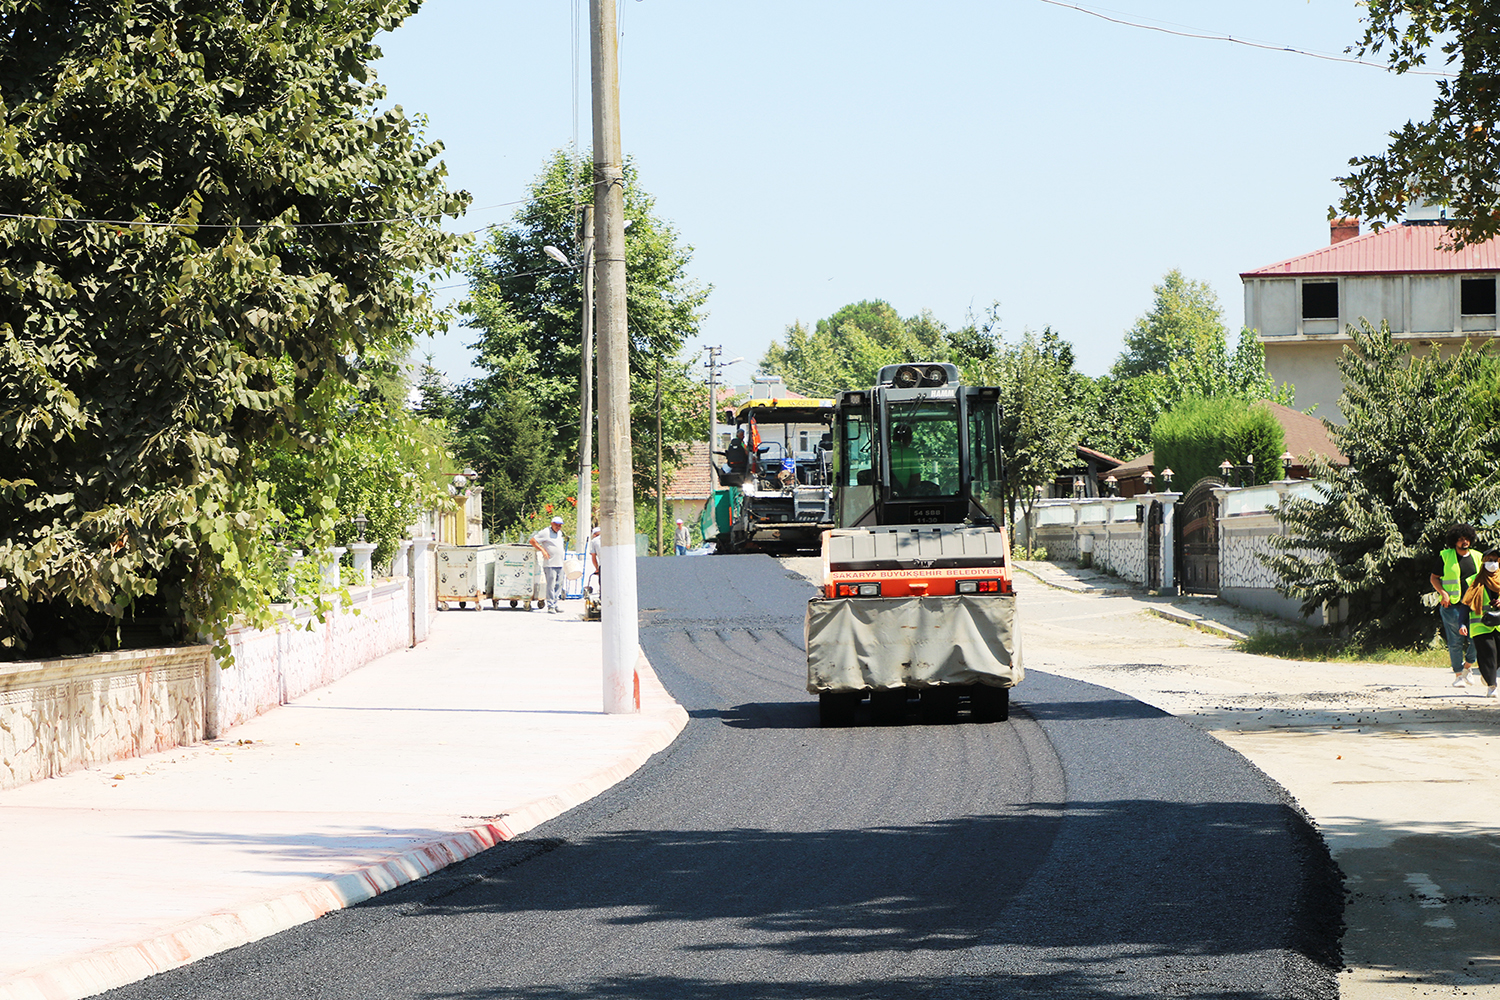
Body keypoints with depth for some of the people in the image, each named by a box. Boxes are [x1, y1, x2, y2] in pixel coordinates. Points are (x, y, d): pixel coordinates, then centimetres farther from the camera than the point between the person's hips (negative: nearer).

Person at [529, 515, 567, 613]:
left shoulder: (560, 533, 19)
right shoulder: (545, 532, -5)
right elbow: (532, 541, -8)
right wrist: (542, 550, -14)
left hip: (559, 564, 8)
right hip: (550, 564, -8)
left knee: (559, 585, 8)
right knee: (551, 585, -9)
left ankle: (555, 605, 14)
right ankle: (550, 606, -7)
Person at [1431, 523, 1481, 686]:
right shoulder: (1445, 556, 5)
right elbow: (1434, 578, 8)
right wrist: (1443, 593, -8)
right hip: (1452, 605, -2)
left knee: (1475, 639, -8)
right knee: (1455, 642, -2)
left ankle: (1468, 666, 17)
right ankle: (1458, 675, 8)